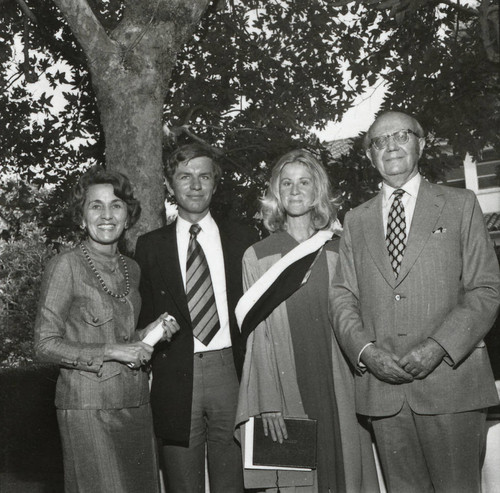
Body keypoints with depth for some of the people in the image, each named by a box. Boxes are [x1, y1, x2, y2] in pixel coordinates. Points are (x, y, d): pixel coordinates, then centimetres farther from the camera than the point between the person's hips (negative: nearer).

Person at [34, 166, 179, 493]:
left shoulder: (131, 268, 11)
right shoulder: (66, 265, -8)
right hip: (89, 405, -6)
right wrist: (111, 351, -17)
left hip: (135, 402, 6)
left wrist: (147, 334, 1)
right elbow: (45, 345, -9)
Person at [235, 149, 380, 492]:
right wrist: (268, 403, -9)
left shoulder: (339, 252, 8)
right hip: (286, 388, -1)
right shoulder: (257, 256, 2)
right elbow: (257, 333, -1)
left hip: (338, 389, 2)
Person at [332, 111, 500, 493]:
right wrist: (365, 350, -8)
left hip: (450, 379, -2)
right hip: (381, 385, 2)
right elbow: (343, 297, 10)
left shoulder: (460, 205, 6)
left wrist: (438, 347, -13)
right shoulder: (356, 221, 14)